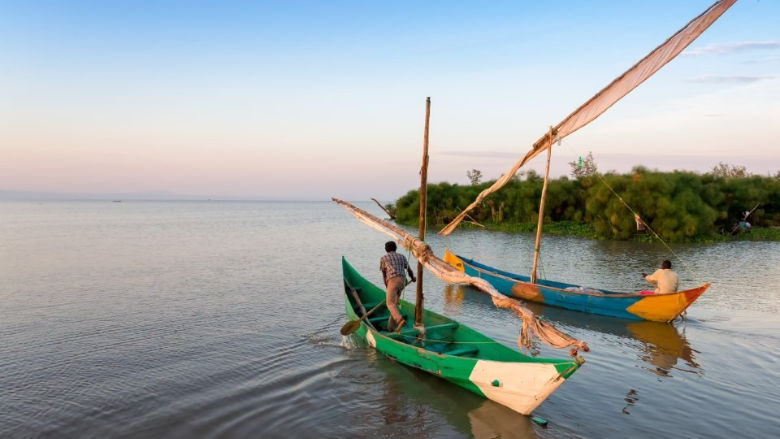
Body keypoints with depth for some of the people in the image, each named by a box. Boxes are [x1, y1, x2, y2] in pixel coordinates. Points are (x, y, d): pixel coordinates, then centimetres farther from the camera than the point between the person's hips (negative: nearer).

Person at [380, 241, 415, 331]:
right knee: (394, 303, 15)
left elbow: (384, 275, 17)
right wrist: (413, 278, 50)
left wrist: (387, 288, 21)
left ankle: (400, 320, -37)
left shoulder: (383, 258, 18)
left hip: (393, 280, -5)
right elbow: (409, 270, 30)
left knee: (390, 304, -13)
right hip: (402, 281, 5)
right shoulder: (402, 257, 26)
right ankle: (391, 326, 12)